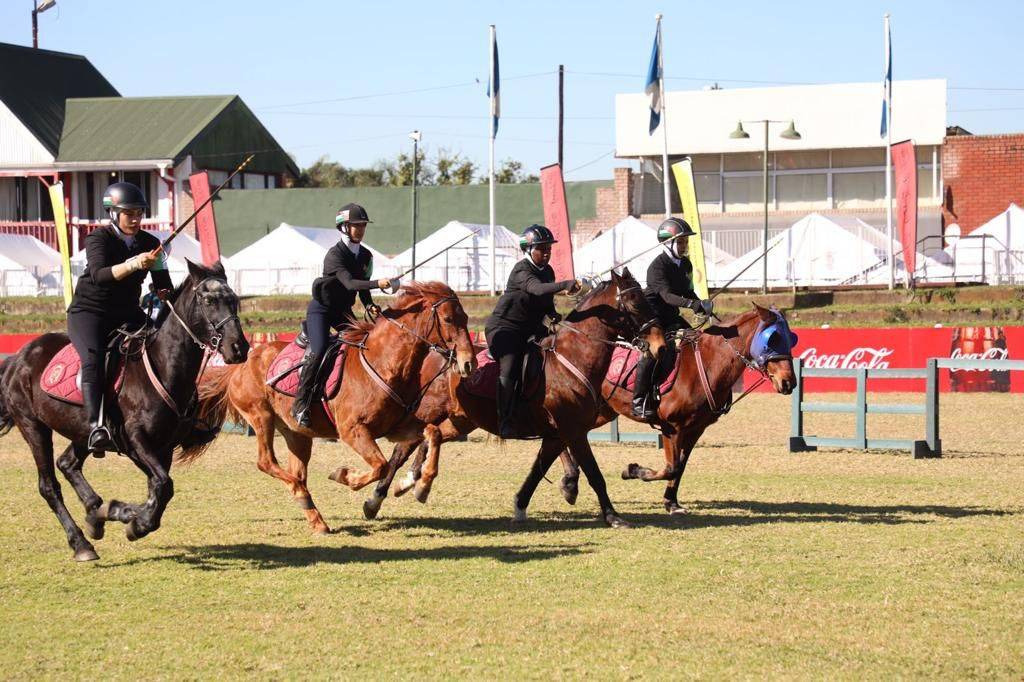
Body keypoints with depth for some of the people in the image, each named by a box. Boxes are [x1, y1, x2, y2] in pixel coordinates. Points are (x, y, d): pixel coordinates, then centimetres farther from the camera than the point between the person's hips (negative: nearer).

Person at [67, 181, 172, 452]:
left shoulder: (150, 244, 3)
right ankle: (96, 426, -44)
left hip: (127, 313, 6)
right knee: (94, 358, -32)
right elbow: (98, 275, -31)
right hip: (88, 311, -6)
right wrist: (134, 264, -45)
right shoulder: (98, 239, -12)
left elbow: (163, 286, 5)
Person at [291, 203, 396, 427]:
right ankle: (301, 405, -18)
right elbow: (349, 283, -35)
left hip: (343, 311, 7)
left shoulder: (365, 256, 2)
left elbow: (362, 287, 8)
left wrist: (369, 305, -12)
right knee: (318, 351, -22)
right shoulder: (335, 255, -21)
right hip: (321, 308, -7)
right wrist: (378, 283, -47)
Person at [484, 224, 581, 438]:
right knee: (510, 368, -26)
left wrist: (553, 314, 1)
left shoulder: (548, 271, 9)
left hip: (531, 328, 9)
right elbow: (536, 289, -38)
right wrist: (565, 285, -53)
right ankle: (505, 422, -29)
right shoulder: (522, 271, -17)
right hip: (504, 326, -9)